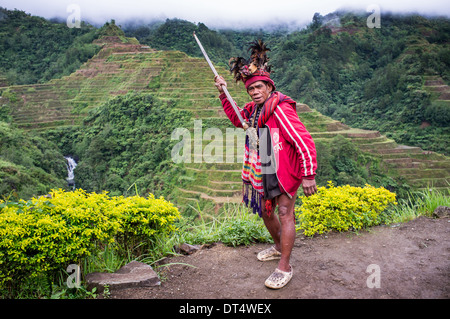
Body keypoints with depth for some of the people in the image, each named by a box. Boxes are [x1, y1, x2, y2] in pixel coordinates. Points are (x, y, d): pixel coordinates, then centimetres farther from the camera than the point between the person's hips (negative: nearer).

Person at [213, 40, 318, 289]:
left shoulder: (281, 110, -22)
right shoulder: (253, 109, 4)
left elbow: (305, 142, -25)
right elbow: (236, 119, 26)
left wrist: (308, 175, -27)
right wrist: (223, 94, 16)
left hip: (286, 171, -9)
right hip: (265, 172, 9)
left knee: (285, 213, -10)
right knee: (265, 211, 18)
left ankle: (285, 267, -2)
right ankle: (278, 247, 41)